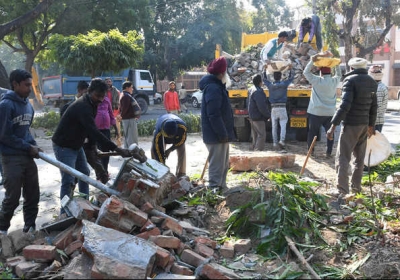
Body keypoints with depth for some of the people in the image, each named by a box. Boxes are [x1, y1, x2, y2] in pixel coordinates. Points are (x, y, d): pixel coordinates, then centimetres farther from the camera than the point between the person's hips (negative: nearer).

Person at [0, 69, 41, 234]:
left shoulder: (28, 104, 9)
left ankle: (30, 227, 24)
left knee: (33, 195, 10)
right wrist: (28, 147, -13)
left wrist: (34, 146, 3)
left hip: (28, 157, 7)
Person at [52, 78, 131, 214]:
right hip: (63, 146, -10)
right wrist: (117, 149, -40)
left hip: (76, 145, 10)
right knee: (68, 181, -12)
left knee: (84, 173, 18)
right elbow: (94, 132, -37)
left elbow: (90, 130, 12)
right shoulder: (82, 107, -29)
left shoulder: (91, 105, 3)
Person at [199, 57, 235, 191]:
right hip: (217, 136, -11)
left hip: (220, 135, 11)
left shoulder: (216, 86, 16)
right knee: (217, 165, -6)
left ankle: (221, 188, 28)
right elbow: (214, 115, -24)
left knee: (223, 165, 18)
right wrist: (223, 134, -22)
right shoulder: (213, 88, -18)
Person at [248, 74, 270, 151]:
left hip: (252, 117, 10)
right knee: (262, 135, -6)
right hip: (258, 118, -10)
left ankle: (254, 149, 22)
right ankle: (258, 151, -8)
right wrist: (268, 115, -12)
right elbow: (262, 107, -24)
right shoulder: (258, 92, -21)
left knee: (255, 136, 17)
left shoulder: (251, 90, 11)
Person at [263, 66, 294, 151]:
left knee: (274, 127, 9)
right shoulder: (284, 84, -2)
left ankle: (275, 143, 12)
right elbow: (291, 77, 14)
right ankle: (282, 141, -23)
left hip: (273, 108, 2)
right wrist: (290, 69, 26)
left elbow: (264, 79, 23)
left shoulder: (270, 85, 3)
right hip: (282, 108, -2)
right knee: (283, 126, -5)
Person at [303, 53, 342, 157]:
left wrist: (312, 61, -1)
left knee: (312, 132, 10)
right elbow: (339, 74, 24)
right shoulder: (334, 81, 0)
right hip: (330, 112, 2)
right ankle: (329, 152, 9)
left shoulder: (316, 80, -8)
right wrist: (337, 64, 22)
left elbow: (306, 72, 3)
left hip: (316, 112, -2)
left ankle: (310, 151, 14)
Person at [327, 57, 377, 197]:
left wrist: (333, 126, -23)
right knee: (359, 158, 16)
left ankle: (343, 191, -9)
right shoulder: (372, 82, 10)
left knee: (343, 158, -5)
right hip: (364, 125, 7)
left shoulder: (350, 80, -12)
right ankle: (356, 187, 24)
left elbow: (345, 105, -22)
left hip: (350, 124, -7)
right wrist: (371, 125, 28)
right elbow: (374, 107, 16)